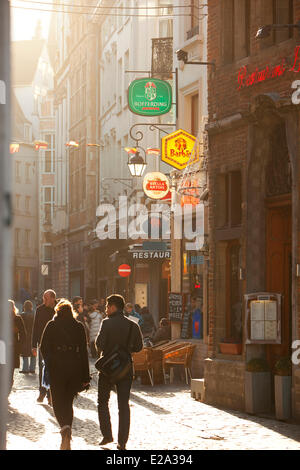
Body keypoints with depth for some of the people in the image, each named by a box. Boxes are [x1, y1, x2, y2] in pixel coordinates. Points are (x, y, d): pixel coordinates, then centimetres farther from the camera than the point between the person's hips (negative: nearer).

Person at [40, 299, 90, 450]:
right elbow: (84, 351, 2)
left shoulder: (52, 326, 0)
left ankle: (65, 427, -25)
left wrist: (50, 365, 12)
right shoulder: (79, 327, 4)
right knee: (68, 401, 14)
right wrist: (85, 376, 3)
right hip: (75, 367, 2)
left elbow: (44, 347, -3)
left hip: (57, 367, -2)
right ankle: (66, 442, 10)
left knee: (58, 402, 5)